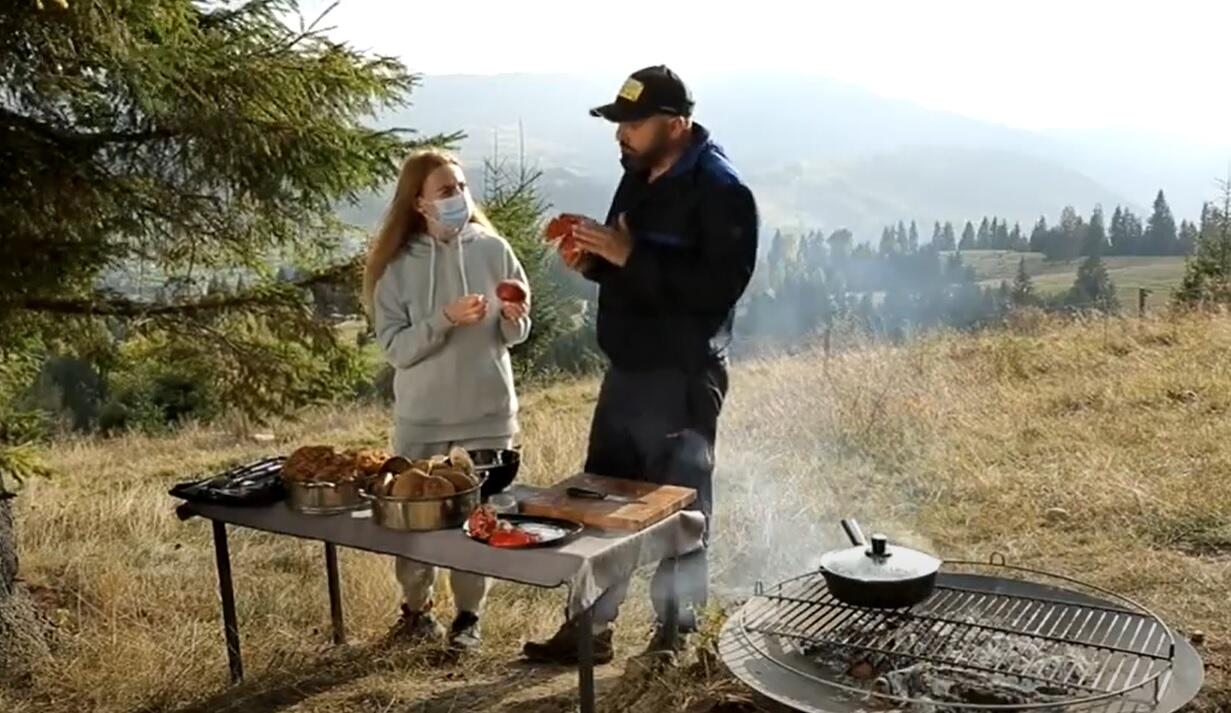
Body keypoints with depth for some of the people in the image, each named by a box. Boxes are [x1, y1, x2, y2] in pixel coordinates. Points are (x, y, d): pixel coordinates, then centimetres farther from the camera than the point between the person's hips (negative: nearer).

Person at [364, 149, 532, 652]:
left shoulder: (491, 249, -4)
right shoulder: (397, 265, -6)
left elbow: (516, 336, 2)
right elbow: (395, 347, -12)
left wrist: (513, 318, -20)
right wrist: (446, 318, -24)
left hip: (487, 411, 0)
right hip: (421, 416, 0)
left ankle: (468, 615, 25)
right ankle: (415, 608, 32)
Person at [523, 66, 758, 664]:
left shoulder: (721, 191, -16)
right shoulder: (638, 177, 11)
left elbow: (720, 285, -26)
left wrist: (631, 256, -26)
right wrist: (592, 259, -1)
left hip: (682, 380, -8)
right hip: (625, 371, 9)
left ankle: (674, 638, 21)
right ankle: (589, 626, 28)